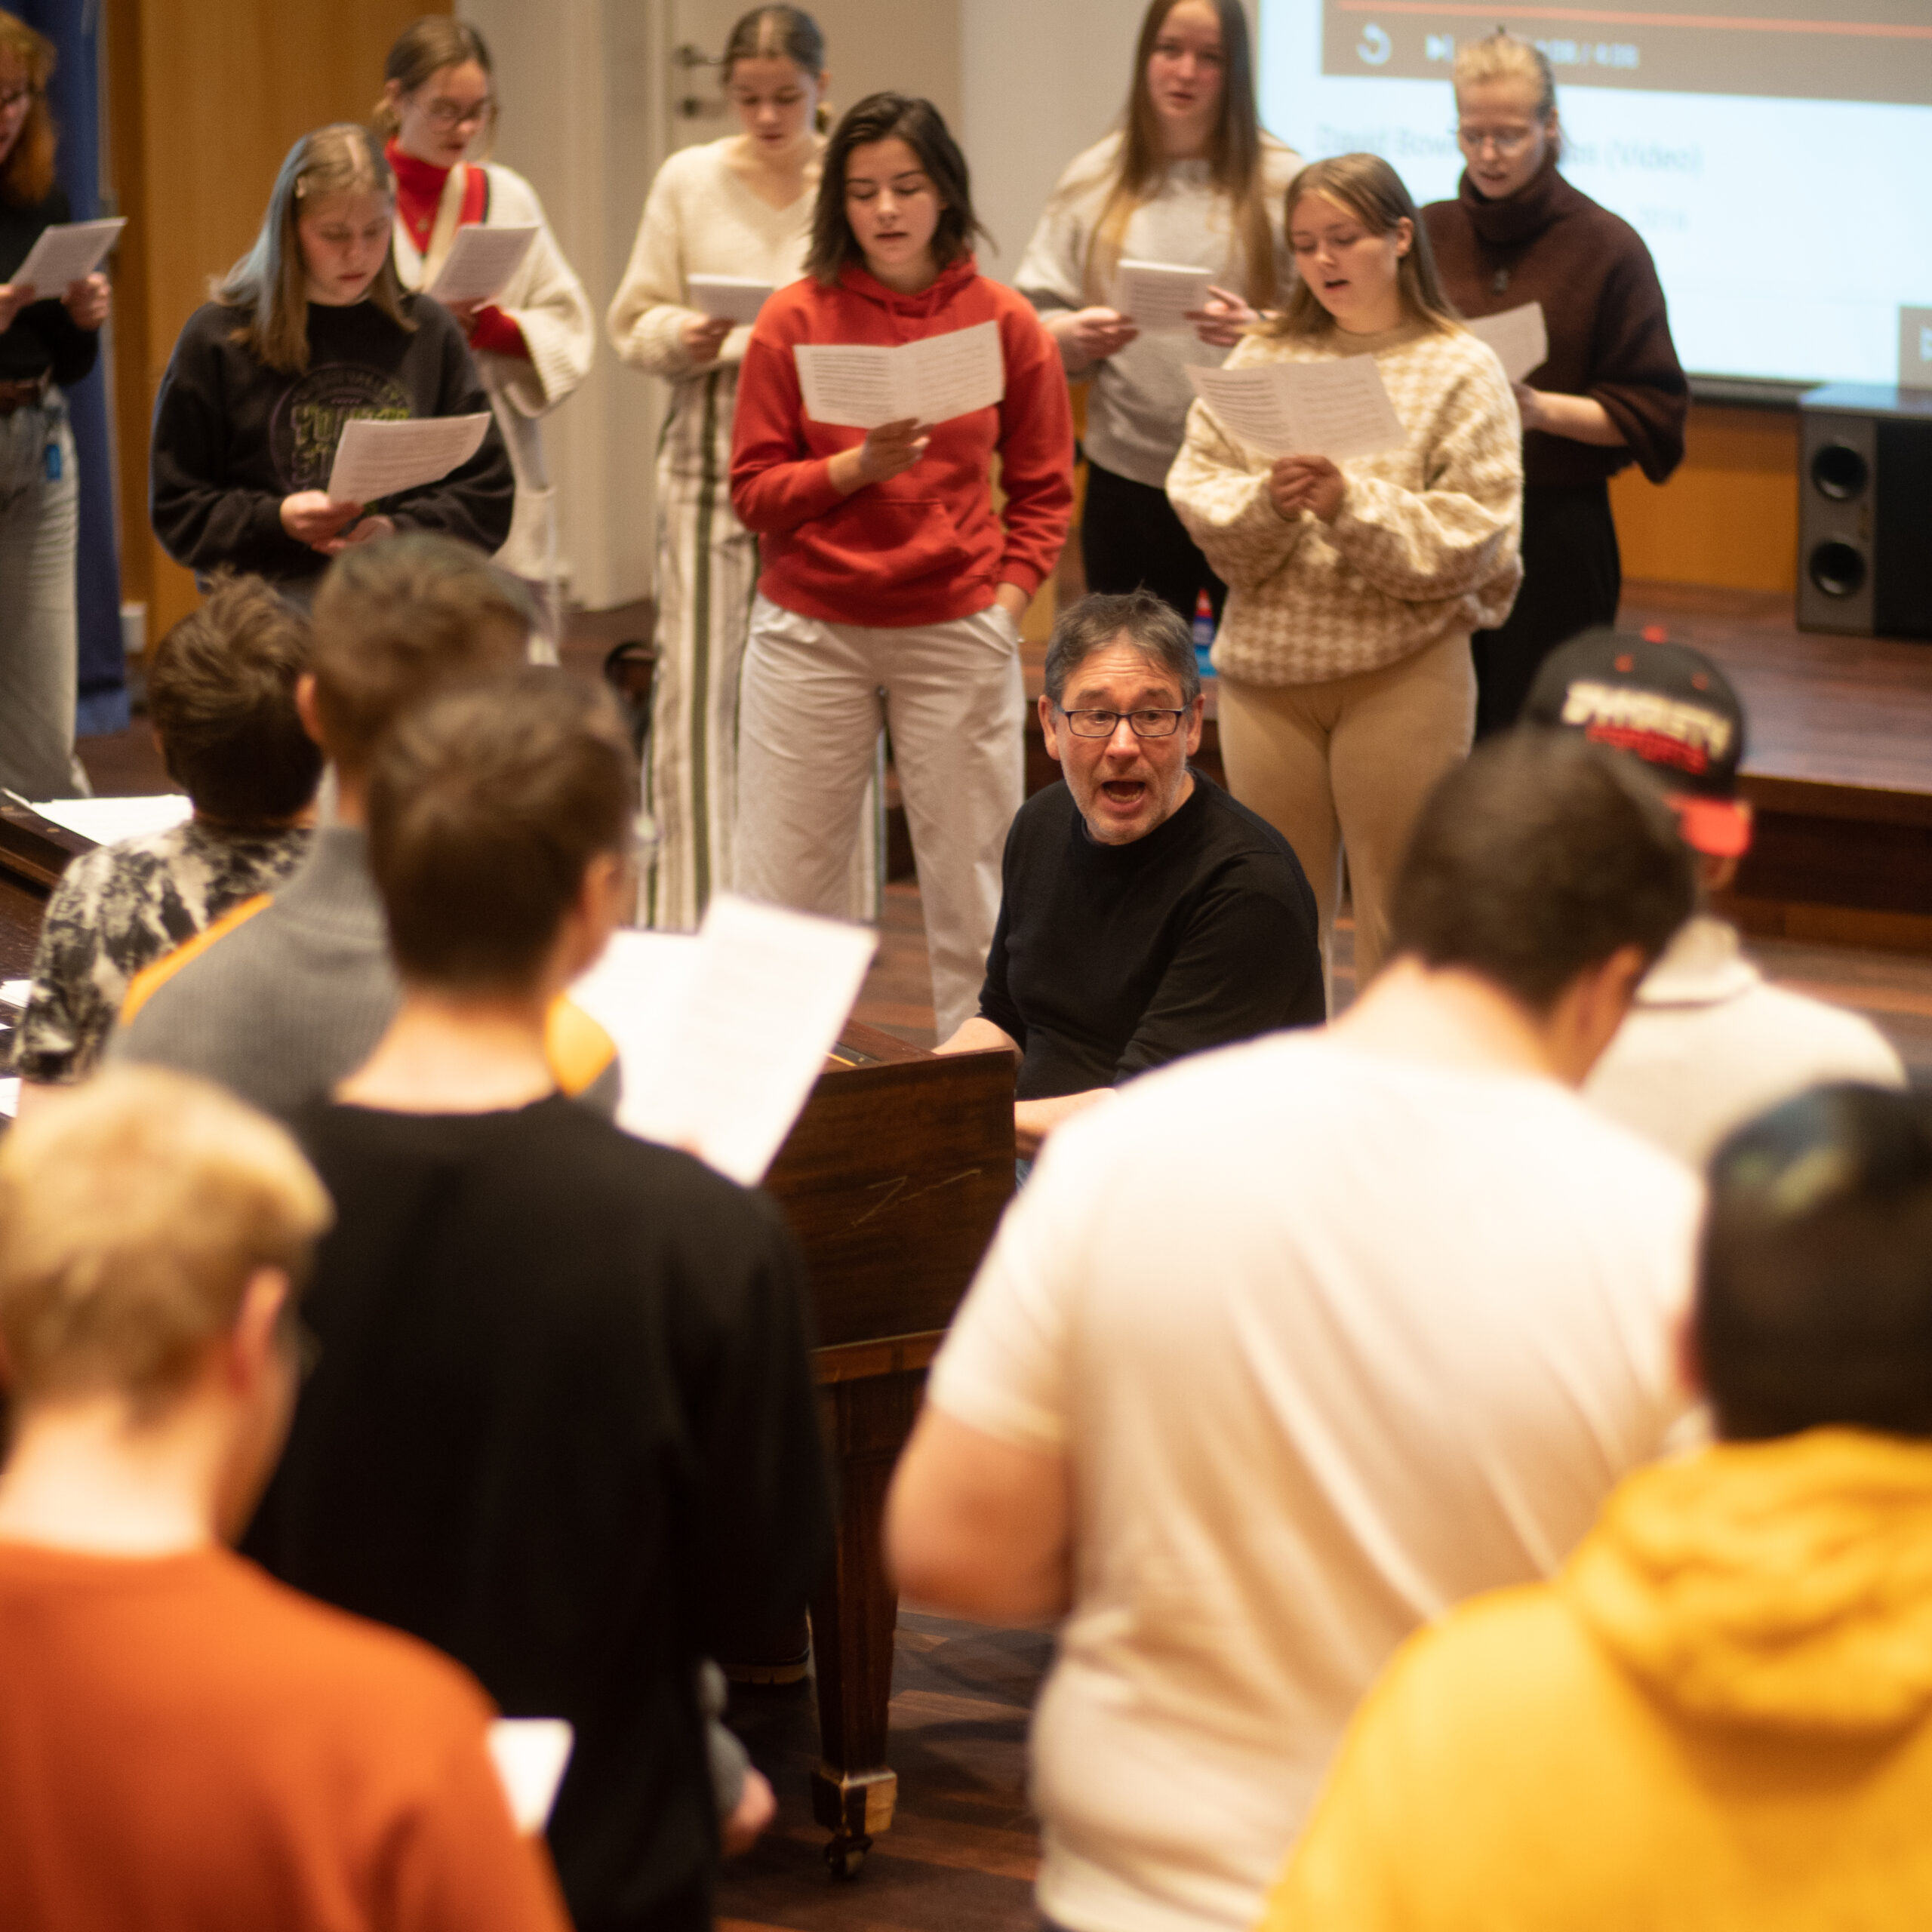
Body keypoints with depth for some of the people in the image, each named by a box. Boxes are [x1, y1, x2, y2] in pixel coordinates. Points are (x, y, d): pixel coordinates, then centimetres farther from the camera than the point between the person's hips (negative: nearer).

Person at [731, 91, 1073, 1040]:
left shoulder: (1004, 322, 2)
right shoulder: (795, 319, 1)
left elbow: (1042, 488, 10)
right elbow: (754, 490, 1)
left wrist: (1008, 598, -2)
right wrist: (857, 467, -15)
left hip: (956, 636, 0)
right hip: (811, 631, 0)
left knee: (970, 892, 2)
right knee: (781, 891, -1)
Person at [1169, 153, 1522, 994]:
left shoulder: (1463, 370, -2)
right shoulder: (1263, 357, 8)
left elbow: (1473, 536, -10)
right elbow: (1195, 492, 4)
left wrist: (1350, 505, -20)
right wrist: (1265, 502, -16)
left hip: (1403, 670, -3)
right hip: (1267, 662, 3)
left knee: (1397, 917, 2)